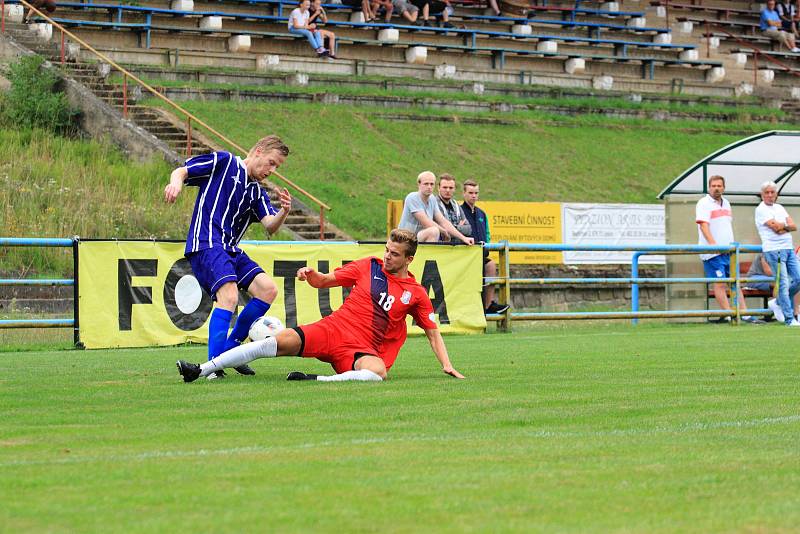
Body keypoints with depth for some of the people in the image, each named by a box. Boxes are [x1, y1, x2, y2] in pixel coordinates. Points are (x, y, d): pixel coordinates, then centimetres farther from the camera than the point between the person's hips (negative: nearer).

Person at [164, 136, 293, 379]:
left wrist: (284, 211, -16)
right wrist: (176, 181, -24)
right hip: (206, 244, -8)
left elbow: (270, 226, 6)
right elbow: (182, 171, 0)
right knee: (229, 297, -25)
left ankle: (230, 349, 8)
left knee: (268, 289, -2)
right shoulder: (224, 162, 4)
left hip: (230, 249, 8)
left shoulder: (257, 192, 21)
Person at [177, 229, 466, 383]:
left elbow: (432, 332, 14)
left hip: (364, 349, -1)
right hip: (333, 329, 1)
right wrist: (311, 274, -9)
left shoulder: (417, 294, 7)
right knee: (279, 341, -21)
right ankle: (200, 370, -24)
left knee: (378, 372, -38)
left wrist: (446, 364, 3)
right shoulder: (369, 267, 10)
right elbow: (324, 281, 14)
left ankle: (319, 381, -48)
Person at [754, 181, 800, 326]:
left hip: (788, 248, 7)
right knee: (783, 284, -9)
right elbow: (775, 227, -15)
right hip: (774, 250, -7)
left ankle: (779, 304, 19)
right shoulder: (761, 210, -3)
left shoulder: (779, 208, 18)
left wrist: (782, 227, -10)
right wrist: (786, 224, 1)